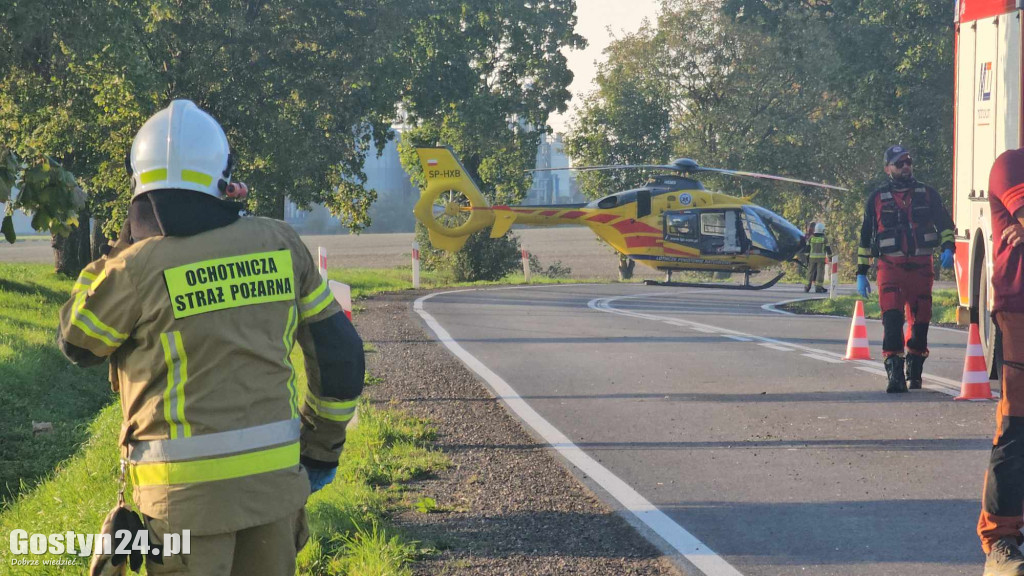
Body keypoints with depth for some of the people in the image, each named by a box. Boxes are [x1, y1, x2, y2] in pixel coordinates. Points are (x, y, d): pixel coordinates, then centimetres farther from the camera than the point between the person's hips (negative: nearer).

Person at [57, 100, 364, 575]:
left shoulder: (137, 269, -11)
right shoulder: (280, 245, 1)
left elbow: (76, 343, 8)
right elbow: (338, 350, 8)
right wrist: (323, 443, 20)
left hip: (189, 490, -4)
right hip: (276, 478, 4)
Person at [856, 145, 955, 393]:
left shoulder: (927, 194, 10)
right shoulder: (877, 198, 7)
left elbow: (945, 223, 13)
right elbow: (865, 236, 12)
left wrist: (948, 248, -8)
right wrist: (861, 273, 9)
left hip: (921, 267, 2)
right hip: (890, 267, -2)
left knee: (920, 321, 8)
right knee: (892, 319, -17)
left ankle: (914, 371, 25)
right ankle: (895, 374, -22)